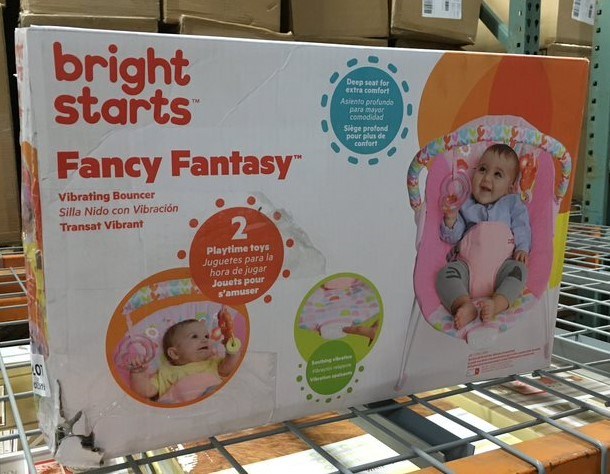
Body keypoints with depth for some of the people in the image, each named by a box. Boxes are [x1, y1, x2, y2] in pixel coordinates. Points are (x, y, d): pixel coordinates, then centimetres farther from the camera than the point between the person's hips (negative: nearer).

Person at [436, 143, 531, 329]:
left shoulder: (513, 204, 18)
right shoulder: (464, 204, 18)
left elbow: (522, 229, 9)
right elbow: (453, 237, 12)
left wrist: (522, 248, -11)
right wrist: (450, 220, -8)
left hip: (502, 261, 0)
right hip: (467, 261, 0)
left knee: (518, 268, -30)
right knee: (446, 273, -26)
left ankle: (497, 303, -47)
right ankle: (465, 305, -47)